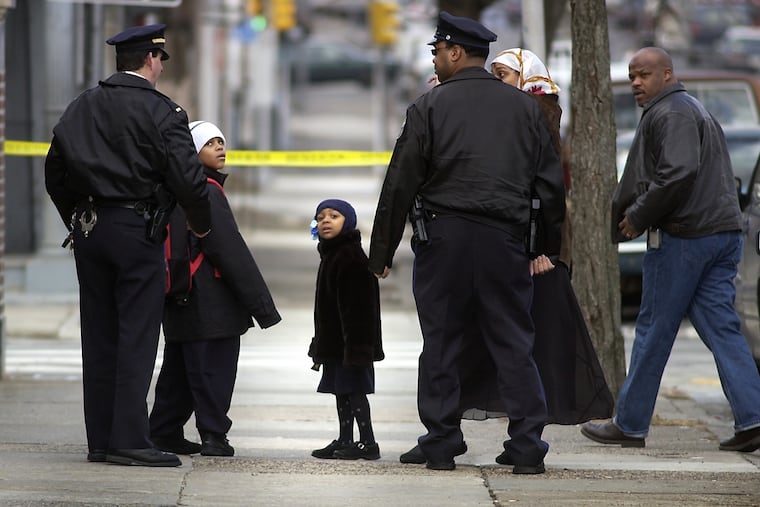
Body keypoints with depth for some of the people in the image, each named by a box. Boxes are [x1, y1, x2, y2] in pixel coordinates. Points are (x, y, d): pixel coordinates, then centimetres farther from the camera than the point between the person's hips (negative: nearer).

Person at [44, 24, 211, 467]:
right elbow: (188, 177, -13)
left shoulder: (82, 107, 9)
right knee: (137, 338, -4)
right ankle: (130, 441, -8)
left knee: (99, 338, 9)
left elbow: (55, 172, 15)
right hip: (138, 229, -6)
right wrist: (201, 224, 4)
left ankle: (100, 440, 11)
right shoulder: (161, 111, -9)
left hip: (89, 229, 6)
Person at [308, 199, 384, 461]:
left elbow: (357, 304, -22)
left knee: (353, 390, -8)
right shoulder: (330, 255, 17)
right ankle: (344, 441, 19)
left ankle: (368, 443, -5)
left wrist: (354, 345, -26)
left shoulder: (351, 256, -15)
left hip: (351, 340, -10)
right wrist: (321, 346, 23)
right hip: (335, 343, 10)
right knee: (342, 390, 13)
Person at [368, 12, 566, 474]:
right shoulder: (524, 107, 9)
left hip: (445, 235, -3)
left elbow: (400, 185, -3)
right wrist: (551, 246, 17)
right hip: (505, 238, 3)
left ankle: (441, 442, 7)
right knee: (514, 344, 5)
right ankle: (527, 447, 1)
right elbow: (551, 182, 11)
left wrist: (382, 252, 2)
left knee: (441, 342, 5)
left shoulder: (430, 107, -3)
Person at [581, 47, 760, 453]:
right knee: (721, 328, 4)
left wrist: (637, 217, -14)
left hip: (683, 236, -9)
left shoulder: (669, 114, -9)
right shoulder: (694, 109, 24)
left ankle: (630, 424, 7)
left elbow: (678, 173, -23)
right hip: (723, 233, 9)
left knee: (654, 330, 0)